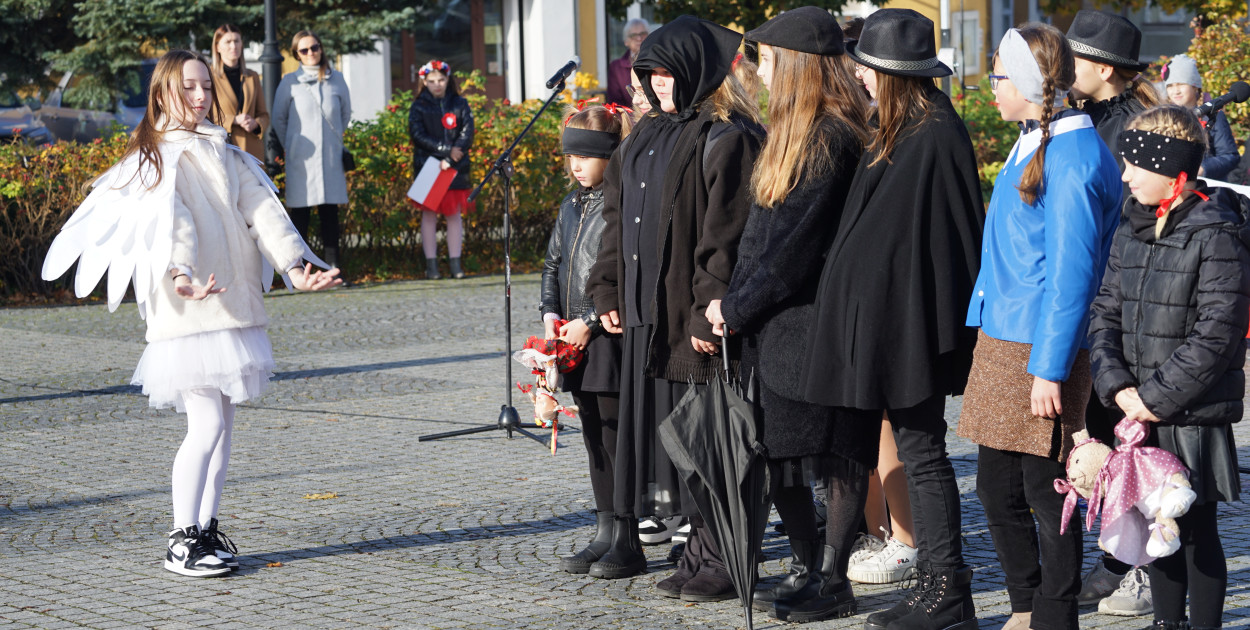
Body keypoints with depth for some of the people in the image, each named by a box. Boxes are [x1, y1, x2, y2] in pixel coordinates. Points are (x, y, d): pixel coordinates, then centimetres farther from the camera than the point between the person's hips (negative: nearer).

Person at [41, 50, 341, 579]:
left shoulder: (227, 157, 18)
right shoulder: (158, 158, -2)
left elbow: (263, 212, 6)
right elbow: (168, 222, -20)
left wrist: (294, 267, -10)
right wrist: (179, 273, -38)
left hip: (237, 306, 6)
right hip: (188, 313, -6)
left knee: (221, 425, 9)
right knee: (207, 425, -10)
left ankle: (207, 528, 18)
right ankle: (182, 540, -2)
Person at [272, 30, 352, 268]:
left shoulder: (336, 80, 7)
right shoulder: (289, 82, 1)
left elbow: (346, 115, 20)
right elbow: (278, 119, 9)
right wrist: (291, 147, 11)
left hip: (331, 158, 2)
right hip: (301, 159, -2)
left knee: (330, 212, 3)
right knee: (300, 211, -3)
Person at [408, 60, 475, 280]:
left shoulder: (459, 104, 6)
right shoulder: (419, 107, 4)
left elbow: (467, 134, -2)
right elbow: (418, 135, -6)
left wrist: (449, 160, -13)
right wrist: (447, 150, -14)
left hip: (455, 168, 1)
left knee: (455, 213, 3)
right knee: (429, 213, 0)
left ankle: (455, 263, 8)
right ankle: (431, 264, 3)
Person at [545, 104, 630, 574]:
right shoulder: (572, 205, 15)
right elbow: (553, 263, 22)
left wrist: (590, 321, -16)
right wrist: (551, 314, 7)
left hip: (610, 337, -9)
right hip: (576, 342, 9)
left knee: (616, 438, -6)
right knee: (594, 438, 12)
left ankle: (623, 541, -1)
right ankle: (606, 532, 18)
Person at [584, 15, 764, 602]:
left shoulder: (725, 138, -11)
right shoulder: (648, 135, 17)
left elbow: (726, 234, -17)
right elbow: (619, 215, 21)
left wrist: (709, 312, -21)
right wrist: (608, 290, 14)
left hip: (695, 319, -9)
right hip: (648, 315, 9)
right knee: (670, 436, 10)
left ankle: (723, 560, 1)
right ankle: (701, 551, 18)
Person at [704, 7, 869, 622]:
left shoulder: (834, 139, -15)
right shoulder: (795, 133, 15)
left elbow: (797, 242, -18)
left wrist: (737, 306, -11)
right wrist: (735, 302, 6)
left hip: (816, 319, -9)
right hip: (776, 320, 9)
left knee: (834, 455, 0)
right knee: (774, 450, 12)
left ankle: (833, 582, 7)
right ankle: (807, 567, 24)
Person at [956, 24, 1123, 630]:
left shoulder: (1072, 160, -16)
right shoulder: (1033, 145, 14)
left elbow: (1072, 272, -19)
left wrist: (1049, 369, -21)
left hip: (1042, 352, -10)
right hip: (1002, 343, 10)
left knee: (1046, 494, -1)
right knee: (996, 489, 14)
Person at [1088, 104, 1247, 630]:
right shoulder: (1131, 230, 9)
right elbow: (1105, 314, 7)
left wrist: (1155, 396, -17)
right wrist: (1118, 386, -8)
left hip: (1195, 415, -7)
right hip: (1140, 411, 7)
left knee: (1196, 529, 1)